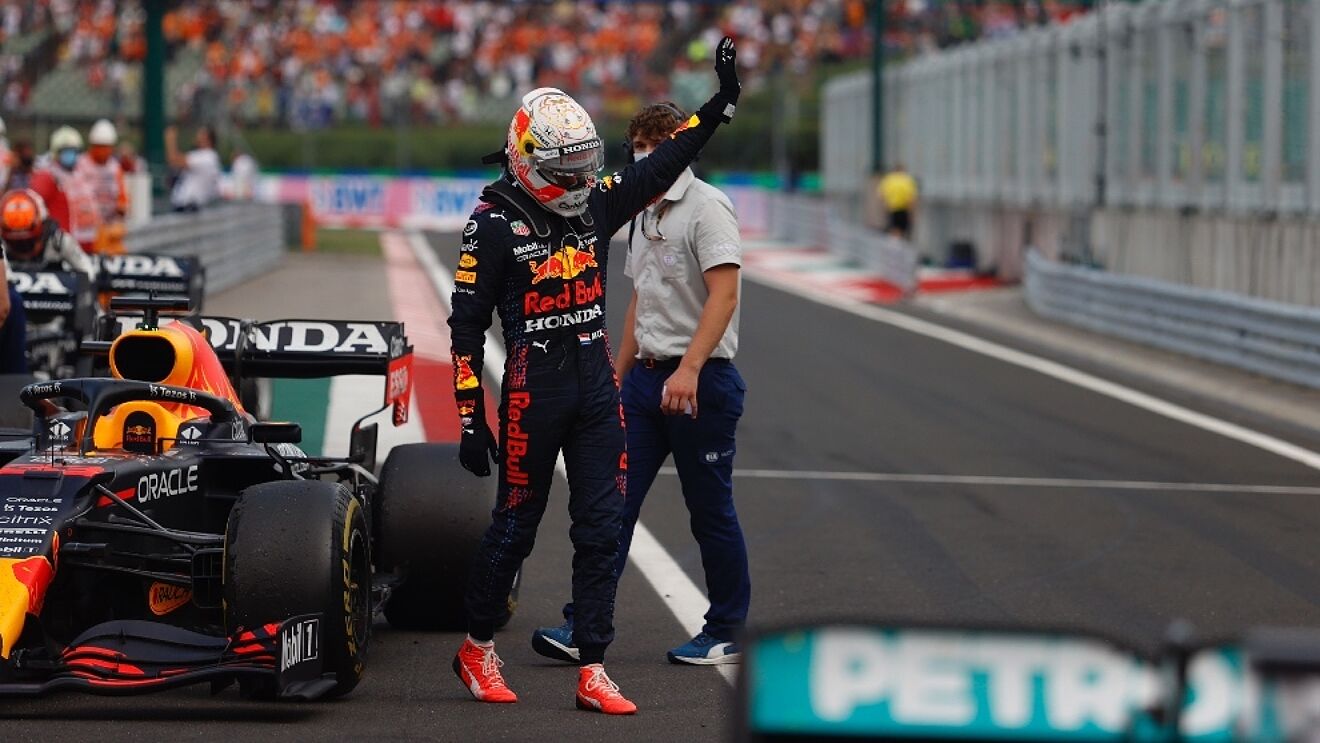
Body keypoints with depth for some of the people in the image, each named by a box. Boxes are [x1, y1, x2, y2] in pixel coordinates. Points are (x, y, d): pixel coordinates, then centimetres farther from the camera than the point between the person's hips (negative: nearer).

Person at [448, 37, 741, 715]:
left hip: (597, 391, 5)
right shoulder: (494, 223, -8)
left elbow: (661, 166, 16)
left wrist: (720, 104, 9)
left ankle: (592, 673, 4)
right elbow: (466, 327, -7)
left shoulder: (597, 203, 7)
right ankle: (477, 650, 25)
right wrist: (471, 419, -10)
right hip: (533, 393, -5)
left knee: (600, 531, 1)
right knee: (514, 526, 6)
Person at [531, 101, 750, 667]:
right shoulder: (643, 214, 16)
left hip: (700, 381, -8)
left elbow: (724, 293, -21)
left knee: (710, 510, 2)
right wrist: (619, 377, 22)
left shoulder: (705, 206, -11)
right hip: (646, 377, 8)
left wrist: (688, 368, -30)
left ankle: (726, 633, 14)